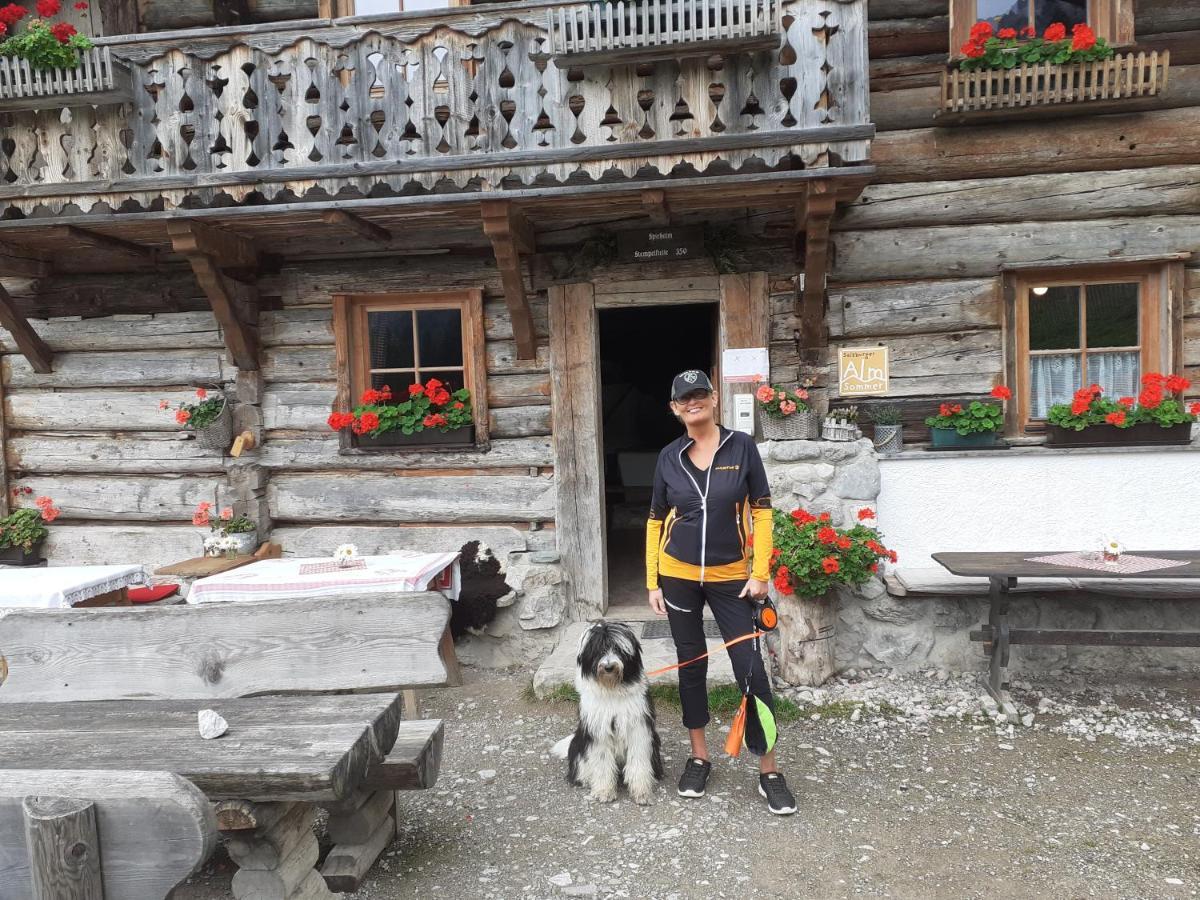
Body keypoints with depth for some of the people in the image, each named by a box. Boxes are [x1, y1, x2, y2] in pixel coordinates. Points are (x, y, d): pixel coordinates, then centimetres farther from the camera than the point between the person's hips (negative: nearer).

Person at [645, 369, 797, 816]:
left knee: (751, 670, -2)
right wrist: (652, 582, 2)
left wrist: (760, 573, -9)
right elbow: (656, 521, 6)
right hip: (678, 576, 2)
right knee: (691, 665, 12)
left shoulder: (742, 446, -5)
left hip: (731, 577, -2)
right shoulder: (669, 457, 1)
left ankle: (768, 771, 12)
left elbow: (761, 511, -4)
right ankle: (699, 757, 27)